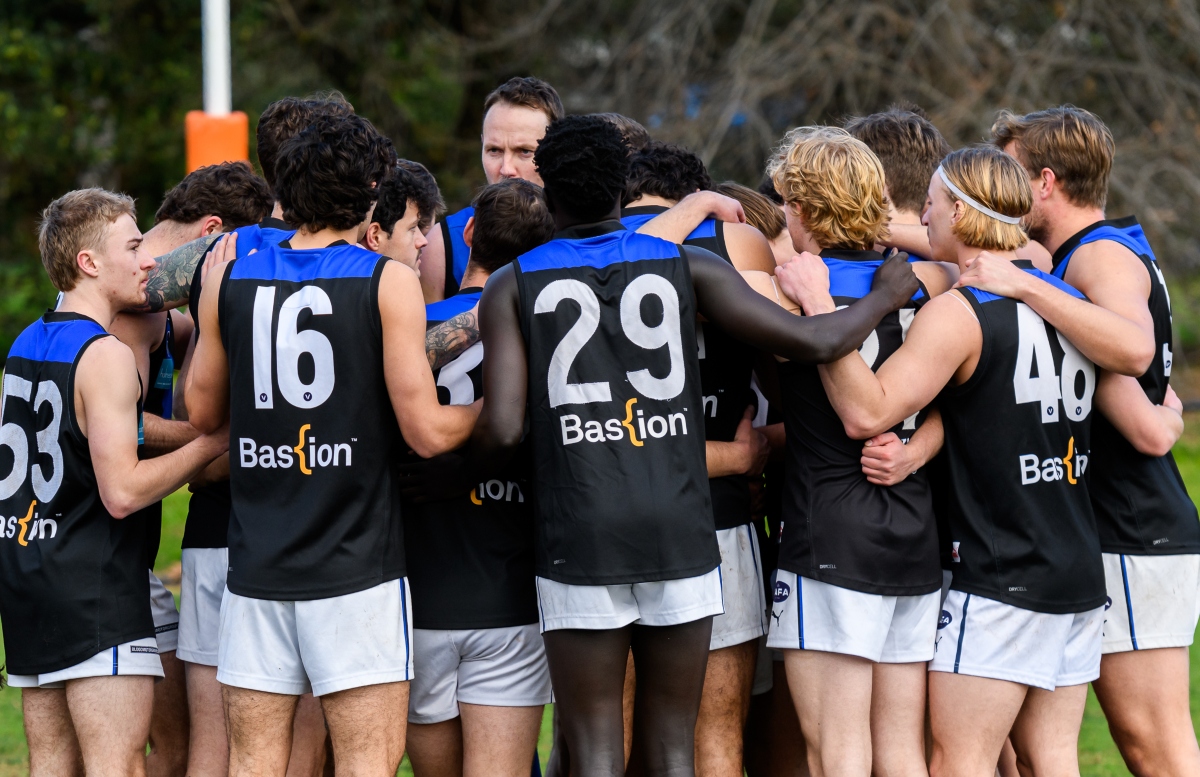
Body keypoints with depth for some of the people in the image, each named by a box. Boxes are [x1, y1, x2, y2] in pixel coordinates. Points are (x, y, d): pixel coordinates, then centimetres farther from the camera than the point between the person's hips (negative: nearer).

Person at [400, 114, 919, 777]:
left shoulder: (512, 287, 3)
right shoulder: (688, 268, 5)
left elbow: (502, 429, -7)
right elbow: (812, 342, 0)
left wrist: (454, 476, 14)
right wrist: (886, 297, 19)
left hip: (580, 542, -1)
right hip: (681, 536, 1)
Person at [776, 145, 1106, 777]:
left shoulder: (956, 313, -13)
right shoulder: (1071, 303, 10)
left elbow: (867, 411, -22)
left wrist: (817, 305, -18)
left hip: (996, 578, -8)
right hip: (1079, 578, 8)